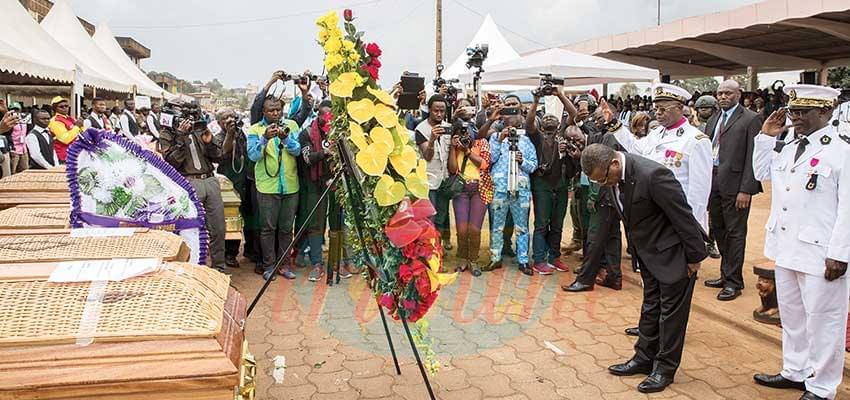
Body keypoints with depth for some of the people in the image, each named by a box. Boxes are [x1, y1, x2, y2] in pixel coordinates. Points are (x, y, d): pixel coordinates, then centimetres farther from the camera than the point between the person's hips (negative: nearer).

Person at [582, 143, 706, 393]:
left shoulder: (652, 175, -32)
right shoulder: (612, 176, -8)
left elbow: (683, 216, -24)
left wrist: (694, 257, -16)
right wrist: (636, 250, 12)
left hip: (673, 251, -8)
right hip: (648, 251, 8)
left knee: (671, 309, 4)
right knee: (651, 306, 17)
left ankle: (665, 368, 15)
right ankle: (644, 358, 28)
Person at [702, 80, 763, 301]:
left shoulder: (751, 119, -6)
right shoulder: (713, 121, 15)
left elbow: (753, 157, -12)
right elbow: (706, 152, 13)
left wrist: (746, 190, -16)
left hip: (734, 184, -7)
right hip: (713, 183, 7)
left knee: (735, 233, 1)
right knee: (718, 230, 15)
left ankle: (734, 282, 11)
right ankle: (726, 274, 28)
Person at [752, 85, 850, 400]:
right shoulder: (787, 146, 8)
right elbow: (762, 174, 23)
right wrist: (766, 137, 10)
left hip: (820, 253, -7)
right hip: (785, 247, 8)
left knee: (822, 321, 6)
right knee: (792, 316, 20)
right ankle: (795, 372, 37)